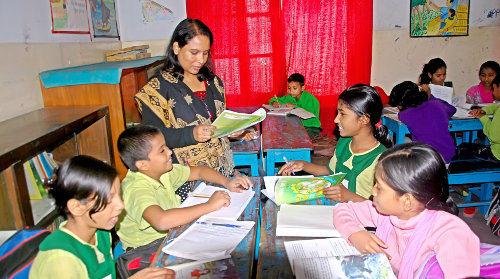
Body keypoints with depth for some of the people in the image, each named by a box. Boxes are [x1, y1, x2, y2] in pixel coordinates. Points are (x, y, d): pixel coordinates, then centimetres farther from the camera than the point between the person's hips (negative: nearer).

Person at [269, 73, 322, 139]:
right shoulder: (289, 98, 3)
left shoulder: (311, 99, -14)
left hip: (311, 128, -5)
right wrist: (274, 103, -10)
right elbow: (273, 99, 15)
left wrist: (295, 107, -30)